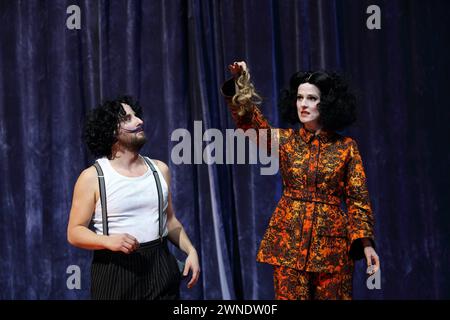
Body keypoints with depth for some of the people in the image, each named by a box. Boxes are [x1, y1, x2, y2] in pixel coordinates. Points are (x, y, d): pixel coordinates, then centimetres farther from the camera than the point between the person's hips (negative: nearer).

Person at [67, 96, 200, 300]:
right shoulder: (92, 177, -5)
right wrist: (108, 241, -23)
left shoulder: (159, 169, 9)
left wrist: (190, 250, 3)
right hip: (114, 271, -3)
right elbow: (75, 232, -6)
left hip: (159, 267, 4)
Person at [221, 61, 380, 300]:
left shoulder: (346, 146, 1)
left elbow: (358, 198, 0)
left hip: (331, 242, -1)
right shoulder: (286, 140, 4)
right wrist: (241, 87, -27)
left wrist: (366, 242, -8)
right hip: (290, 240, 1)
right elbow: (252, 124, -11)